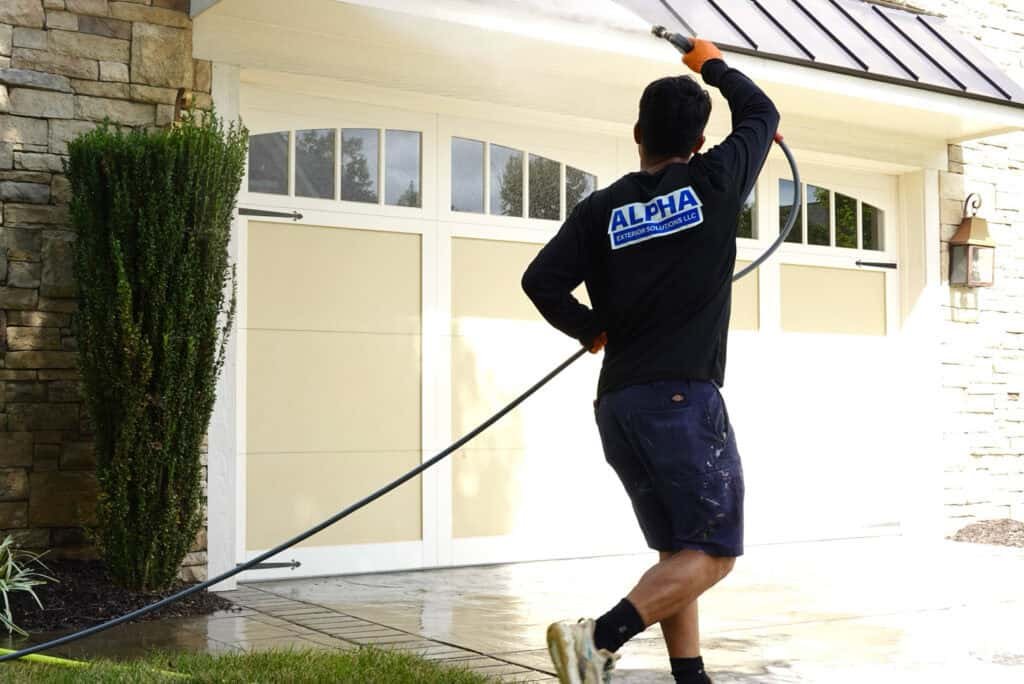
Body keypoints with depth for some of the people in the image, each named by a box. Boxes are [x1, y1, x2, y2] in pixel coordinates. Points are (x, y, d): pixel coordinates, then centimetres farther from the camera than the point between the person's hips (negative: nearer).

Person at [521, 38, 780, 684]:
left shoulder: (602, 208, 7)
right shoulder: (714, 181, 1)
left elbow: (542, 280, -2)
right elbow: (762, 112, 18)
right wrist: (713, 64, 34)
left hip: (618, 401, 6)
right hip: (685, 396, -5)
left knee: (679, 551, 14)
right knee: (713, 553, -3)